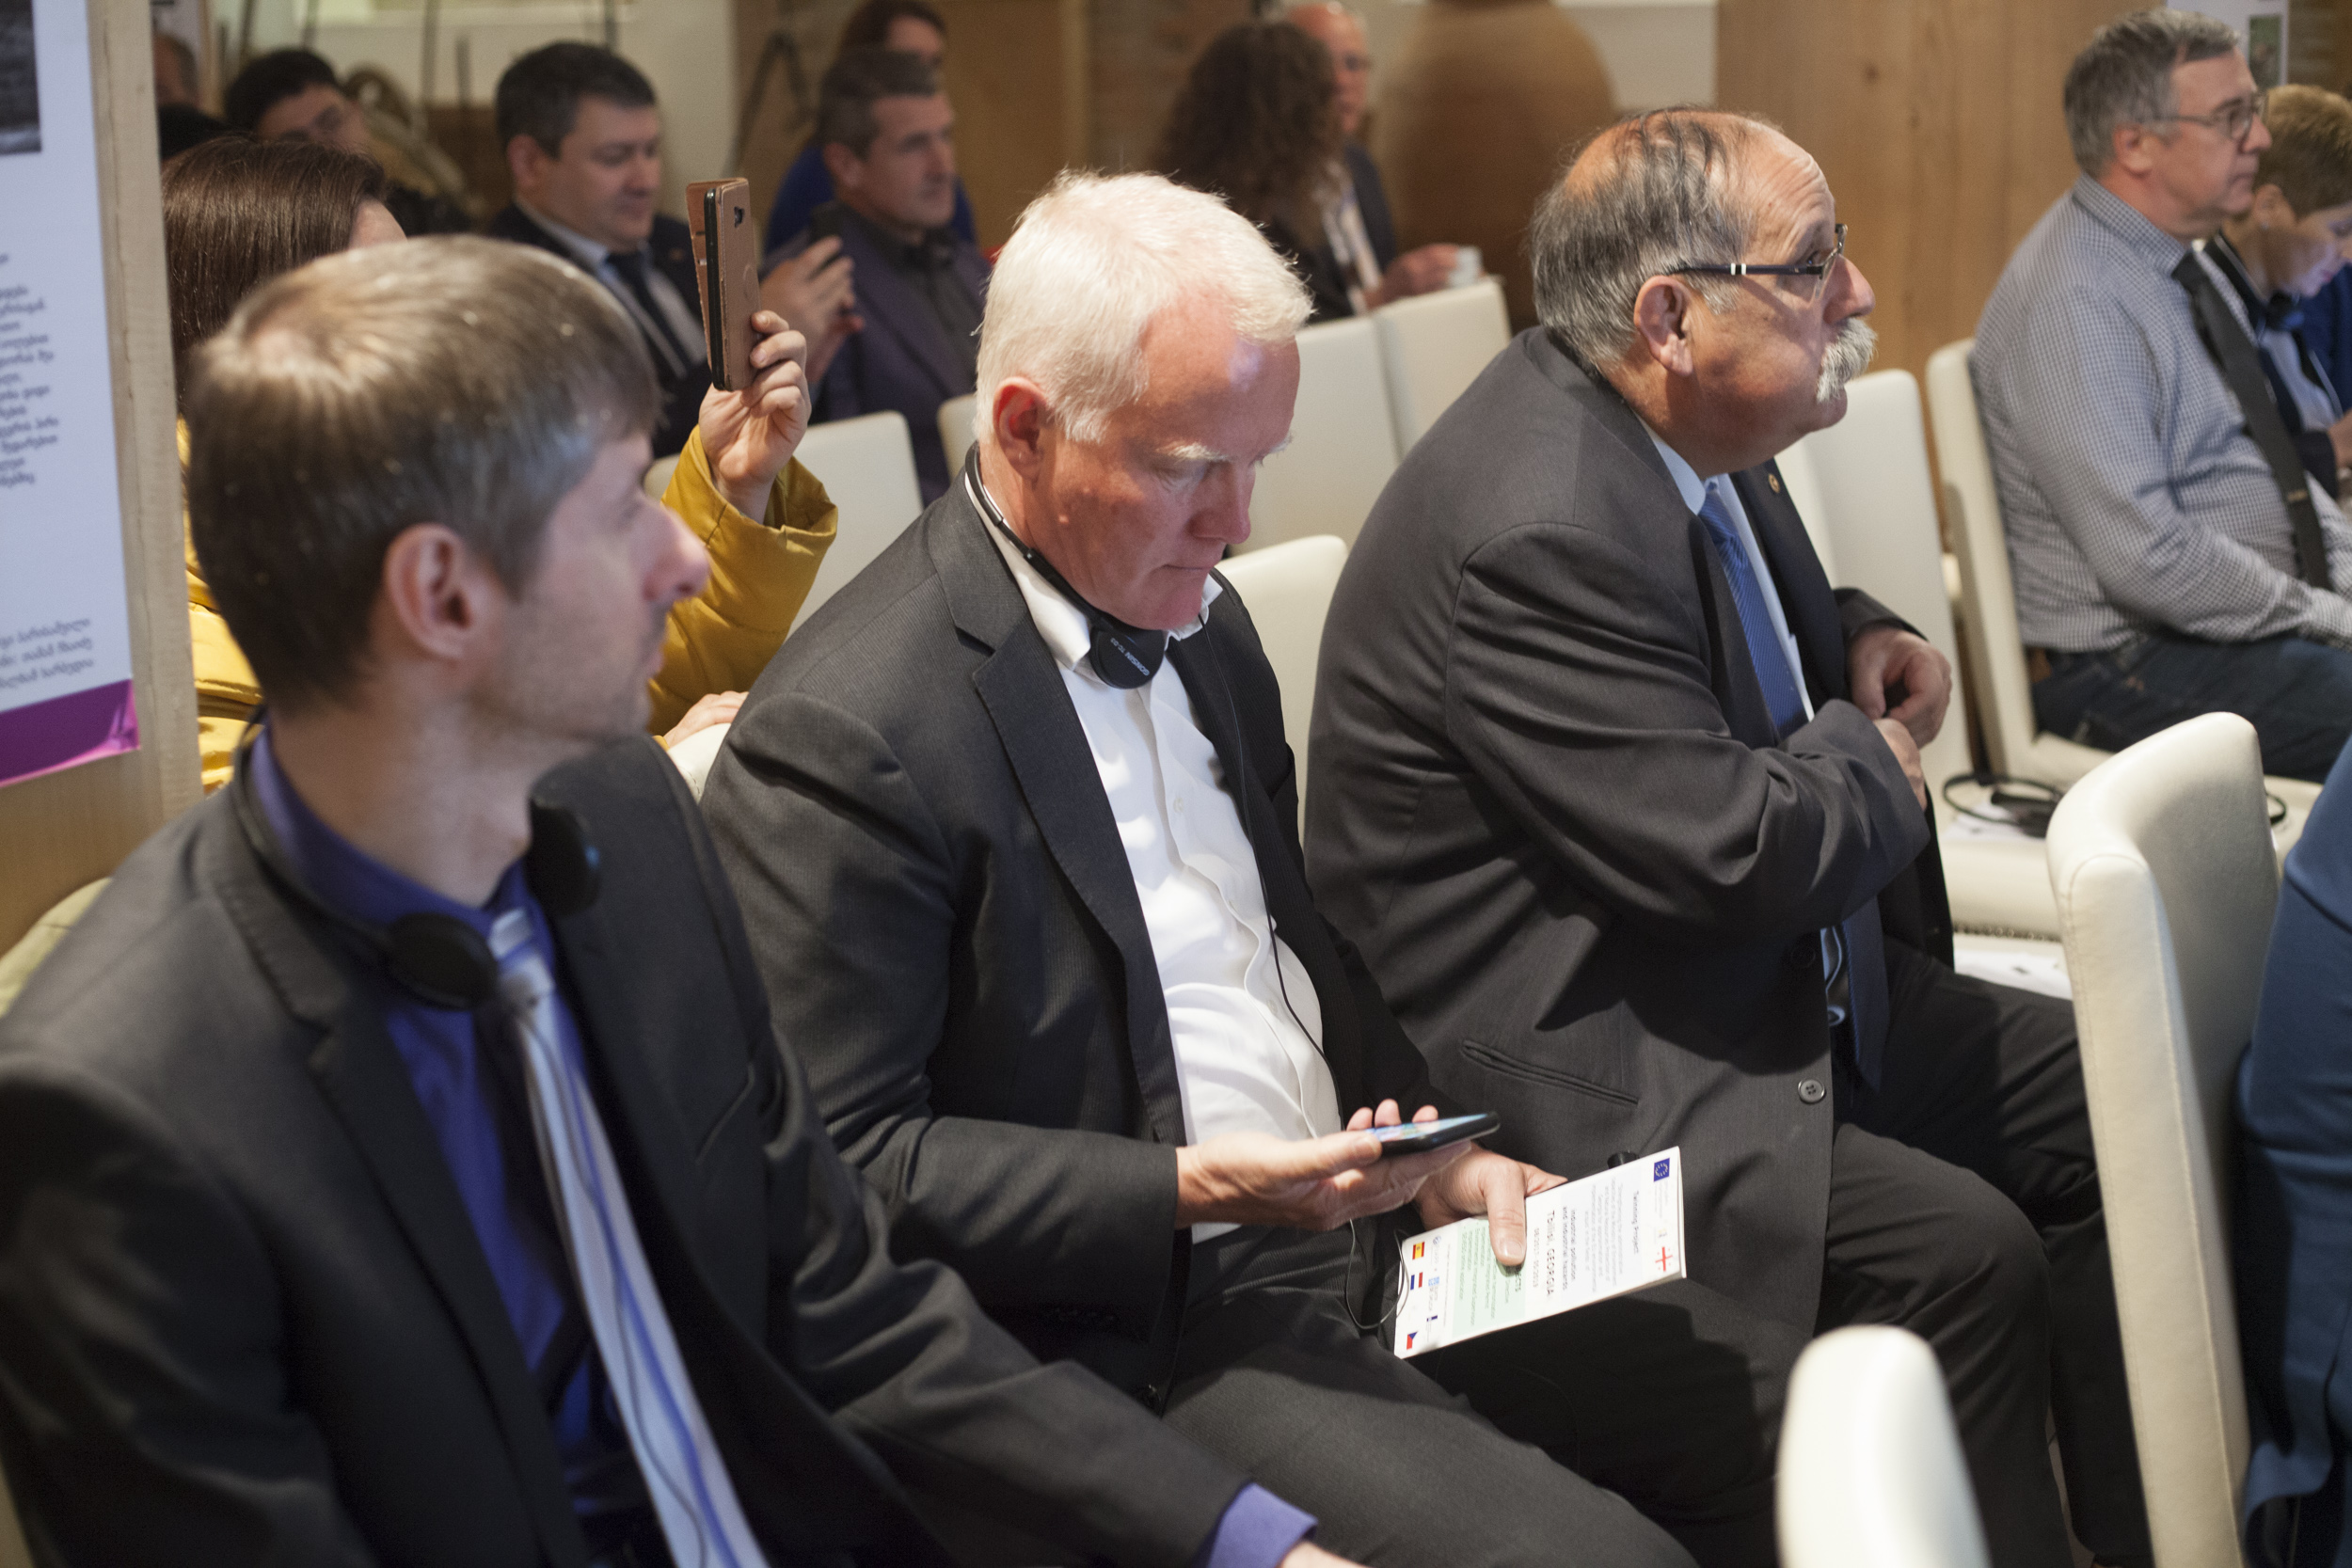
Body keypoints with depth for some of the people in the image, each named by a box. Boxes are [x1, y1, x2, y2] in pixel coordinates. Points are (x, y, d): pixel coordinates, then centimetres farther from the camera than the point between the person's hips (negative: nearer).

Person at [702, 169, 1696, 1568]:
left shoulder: (1195, 614, 12)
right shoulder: (842, 736, -16)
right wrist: (1182, 1191, -21)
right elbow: (843, 1165, -15)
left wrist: (1434, 1150, 4)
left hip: (1361, 1234, 9)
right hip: (1143, 1330, -8)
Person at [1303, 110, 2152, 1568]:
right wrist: (1872, 759, -7)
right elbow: (1734, 852, -28)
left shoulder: (1690, 437, 5)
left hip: (1780, 994, 11)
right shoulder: (1539, 529, -26)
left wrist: (1860, 640, 7)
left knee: (2103, 1096, 5)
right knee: (1963, 1253, -25)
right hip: (1582, 1083, -10)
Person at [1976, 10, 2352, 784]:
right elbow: (2147, 559, -24)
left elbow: (2270, 460, 24)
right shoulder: (2073, 303, -18)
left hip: (2256, 617, 10)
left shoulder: (2181, 270, 13)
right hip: (2134, 663, -10)